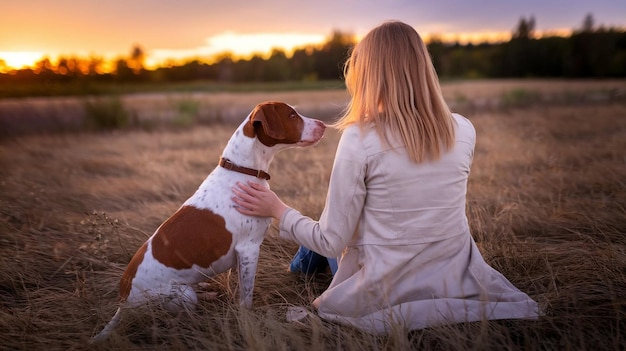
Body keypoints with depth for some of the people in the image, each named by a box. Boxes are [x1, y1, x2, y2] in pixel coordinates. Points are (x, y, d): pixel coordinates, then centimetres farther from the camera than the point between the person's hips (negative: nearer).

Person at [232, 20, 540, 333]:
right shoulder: (463, 130, -6)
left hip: (386, 292, -8)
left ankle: (401, 314, 4)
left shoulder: (359, 138, -19)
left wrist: (277, 209, 1)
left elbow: (333, 242, -13)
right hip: (455, 281, 8)